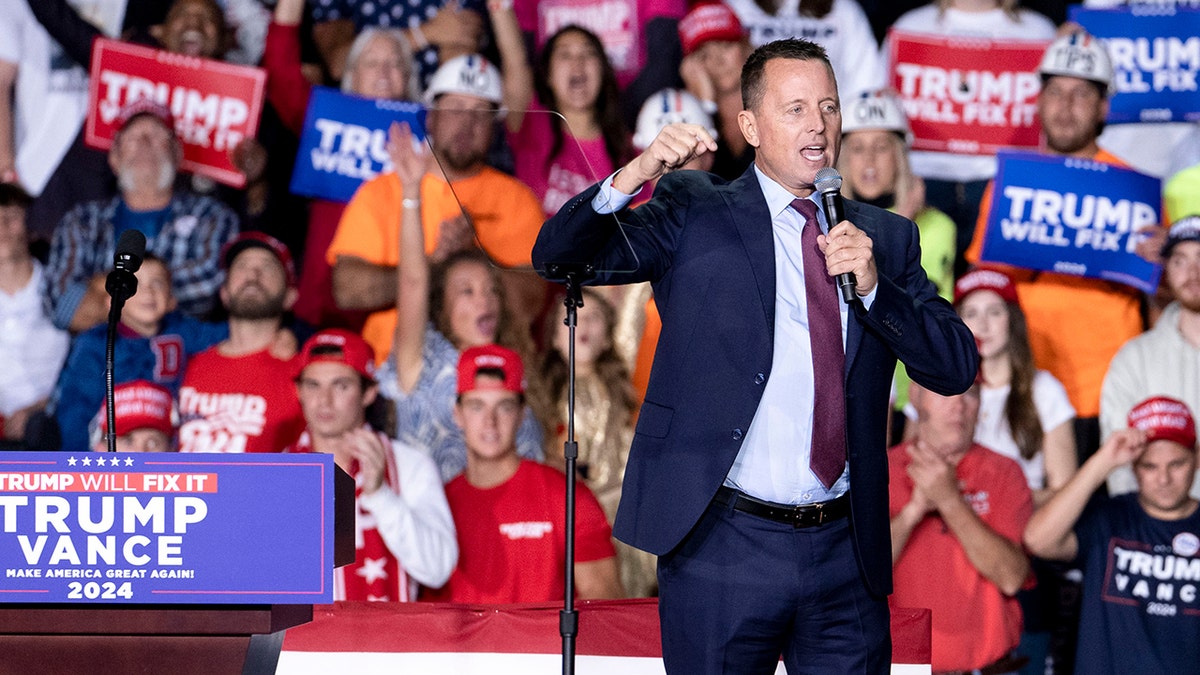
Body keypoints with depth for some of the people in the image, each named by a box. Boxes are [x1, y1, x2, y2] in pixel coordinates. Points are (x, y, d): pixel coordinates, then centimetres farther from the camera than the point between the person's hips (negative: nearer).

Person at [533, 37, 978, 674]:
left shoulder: (887, 237, 12)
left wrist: (873, 285, -10)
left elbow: (957, 368, 5)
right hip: (723, 548, -3)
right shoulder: (694, 214, 4)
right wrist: (636, 175, -23)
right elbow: (557, 258, -6)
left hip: (847, 553, 3)